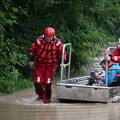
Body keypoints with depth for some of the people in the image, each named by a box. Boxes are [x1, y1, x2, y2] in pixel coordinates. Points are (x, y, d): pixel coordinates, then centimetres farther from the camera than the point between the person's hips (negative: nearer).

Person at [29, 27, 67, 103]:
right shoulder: (39, 41, -10)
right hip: (40, 64, 1)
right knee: (37, 81, 0)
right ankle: (40, 94, 27)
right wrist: (32, 61, 9)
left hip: (51, 65, -1)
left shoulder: (57, 43, -11)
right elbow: (33, 50, 4)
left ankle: (47, 97, 15)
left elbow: (62, 52, -3)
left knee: (48, 82, -3)